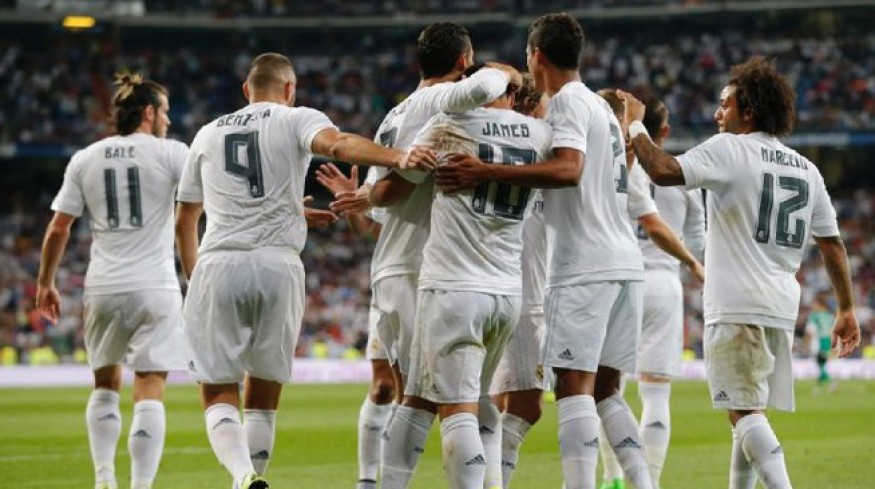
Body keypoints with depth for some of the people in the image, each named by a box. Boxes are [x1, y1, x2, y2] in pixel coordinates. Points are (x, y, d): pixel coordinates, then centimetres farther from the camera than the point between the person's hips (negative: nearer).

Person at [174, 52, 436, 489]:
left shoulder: (208, 134, 20)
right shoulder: (296, 120, 9)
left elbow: (184, 223, 26)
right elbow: (337, 143, -16)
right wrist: (398, 157, -30)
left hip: (217, 266, 1)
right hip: (277, 266, -1)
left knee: (218, 393, 3)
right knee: (263, 396, 12)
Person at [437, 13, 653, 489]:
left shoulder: (568, 102, -6)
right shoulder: (601, 105, 22)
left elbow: (568, 169, -23)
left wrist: (486, 172, -25)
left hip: (585, 266, -9)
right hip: (625, 261, 9)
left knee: (574, 387, -12)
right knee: (605, 389, 12)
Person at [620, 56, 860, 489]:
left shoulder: (729, 150, -7)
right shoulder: (806, 169, 14)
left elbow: (665, 172, -19)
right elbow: (832, 244, 15)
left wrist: (635, 124, -4)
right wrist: (847, 310, 21)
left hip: (737, 309, -7)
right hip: (782, 309, 7)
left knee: (746, 412, -10)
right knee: (749, 413, 15)